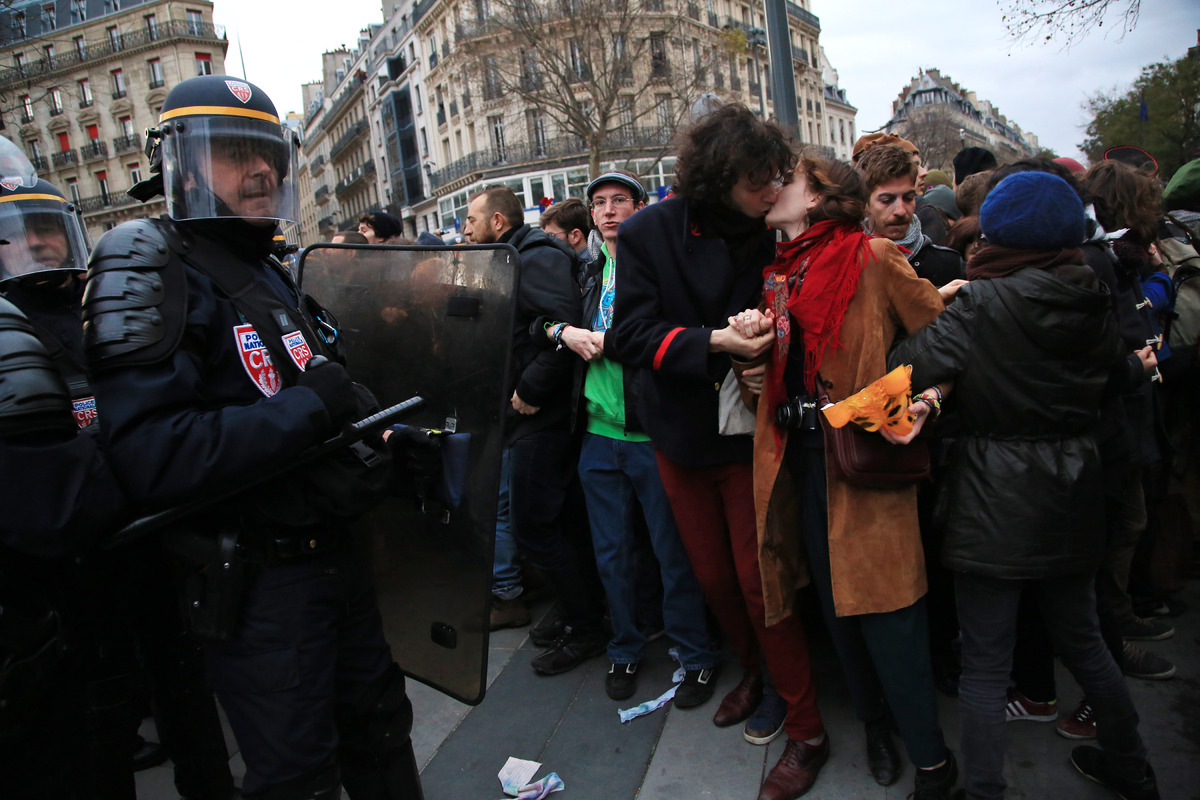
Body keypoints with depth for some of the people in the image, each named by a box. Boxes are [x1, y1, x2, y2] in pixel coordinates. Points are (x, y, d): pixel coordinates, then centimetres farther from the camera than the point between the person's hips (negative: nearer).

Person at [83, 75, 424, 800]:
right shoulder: (151, 271, -15)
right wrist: (312, 407, -26)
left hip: (334, 549, 8)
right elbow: (151, 460, -28)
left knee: (378, 725, 24)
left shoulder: (273, 274, 12)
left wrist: (372, 430, 3)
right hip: (255, 585, -7)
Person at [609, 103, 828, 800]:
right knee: (714, 577, 17)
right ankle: (754, 671, 45)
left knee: (760, 583, 0)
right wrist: (715, 343, -29)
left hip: (749, 434, -1)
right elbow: (631, 334, -17)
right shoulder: (649, 233, -11)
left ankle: (807, 730, 18)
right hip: (682, 436, 2)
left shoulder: (772, 236, -8)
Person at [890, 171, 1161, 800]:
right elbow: (1118, 373, 18)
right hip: (1074, 492, 6)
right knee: (1082, 640, 24)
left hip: (994, 500, -6)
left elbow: (904, 371, -22)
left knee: (985, 666, 4)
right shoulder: (1094, 302, 2)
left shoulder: (981, 304, -16)